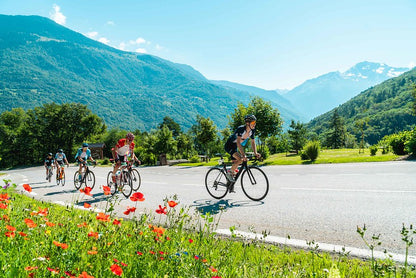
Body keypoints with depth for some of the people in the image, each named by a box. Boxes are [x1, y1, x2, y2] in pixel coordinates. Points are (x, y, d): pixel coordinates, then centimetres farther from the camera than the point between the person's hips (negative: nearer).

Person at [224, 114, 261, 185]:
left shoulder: (252, 130, -5)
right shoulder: (241, 129, -29)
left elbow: (253, 142, 2)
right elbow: (238, 143, -36)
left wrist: (255, 153, -14)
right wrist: (243, 155, -44)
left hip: (235, 147, 8)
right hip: (229, 146, -8)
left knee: (235, 164, 10)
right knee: (240, 159, -28)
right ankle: (229, 172, -6)